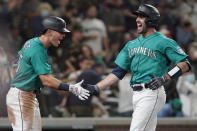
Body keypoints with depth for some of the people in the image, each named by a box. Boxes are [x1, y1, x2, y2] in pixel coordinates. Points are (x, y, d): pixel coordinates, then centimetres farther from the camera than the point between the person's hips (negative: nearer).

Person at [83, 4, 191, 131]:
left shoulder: (164, 42, -2)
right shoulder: (132, 44, 19)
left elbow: (185, 64, -7)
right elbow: (118, 72, 17)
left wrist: (164, 79, -18)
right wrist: (97, 88, 7)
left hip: (152, 93, -8)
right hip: (137, 94, 8)